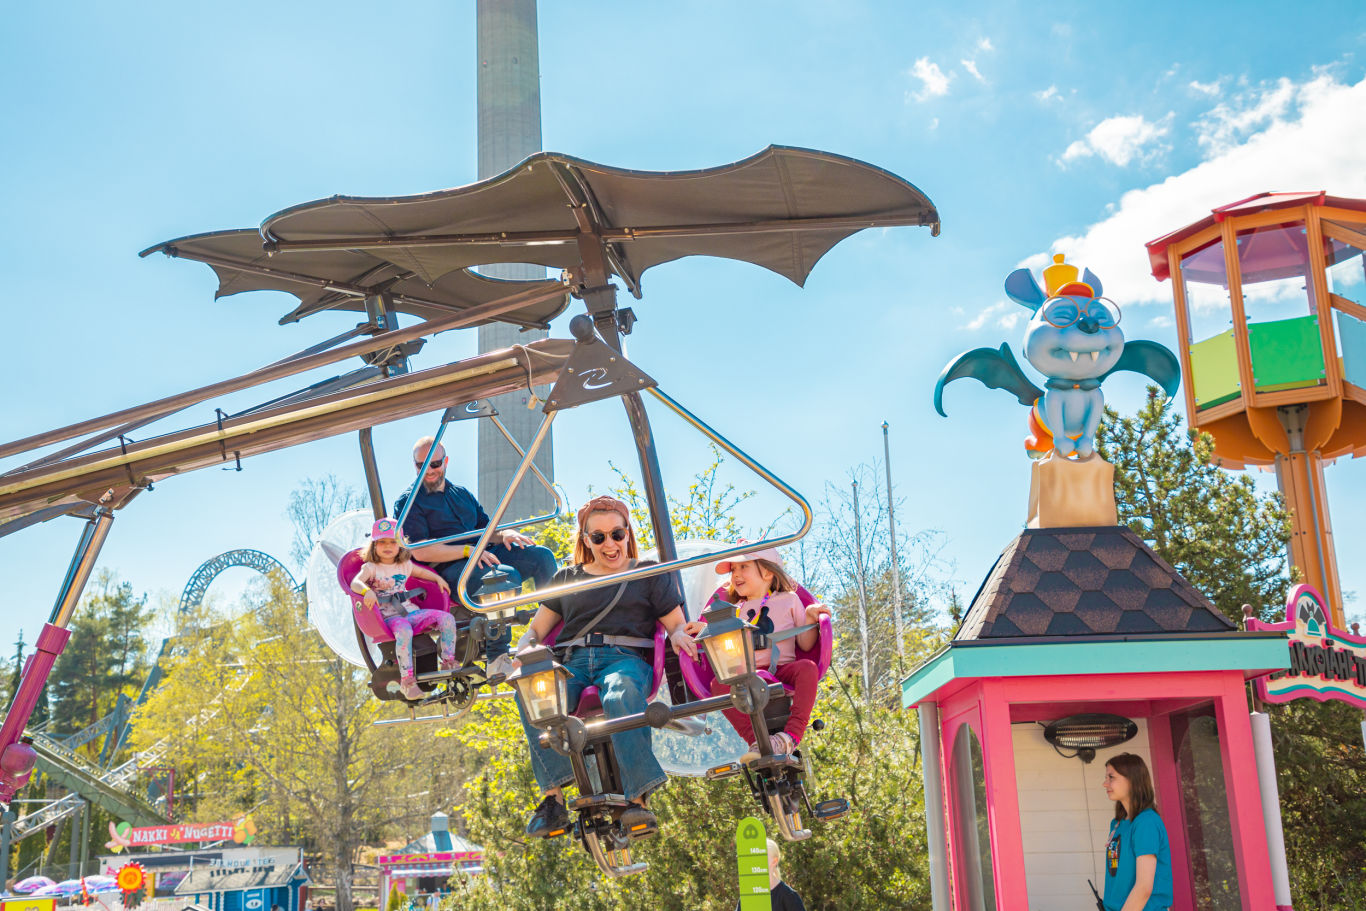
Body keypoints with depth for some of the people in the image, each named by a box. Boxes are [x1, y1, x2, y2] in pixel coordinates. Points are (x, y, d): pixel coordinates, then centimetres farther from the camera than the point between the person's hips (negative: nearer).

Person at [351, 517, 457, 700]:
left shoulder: (405, 565, 16)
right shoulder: (371, 567, 0)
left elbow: (422, 572, 36)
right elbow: (354, 583, -17)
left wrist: (438, 578, 19)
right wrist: (367, 591, -38)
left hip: (410, 612, 6)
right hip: (389, 617, -6)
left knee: (447, 619, -14)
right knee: (403, 631, -41)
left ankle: (448, 664, -4)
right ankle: (407, 680, -36)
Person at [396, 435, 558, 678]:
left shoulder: (462, 494, 25)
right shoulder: (409, 502, 3)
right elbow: (420, 551, -10)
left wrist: (504, 534, -1)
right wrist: (468, 551, -18)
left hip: (483, 556, 7)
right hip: (449, 570, -7)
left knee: (541, 555, -13)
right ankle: (497, 660, -38)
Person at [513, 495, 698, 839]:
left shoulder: (650, 574, 23)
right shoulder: (566, 579, 28)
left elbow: (677, 625, 15)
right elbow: (536, 629, 25)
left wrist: (679, 636, -10)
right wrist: (524, 650, 1)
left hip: (626, 657, -2)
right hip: (571, 662, 2)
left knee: (621, 696, -42)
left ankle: (636, 799, -45)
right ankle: (553, 797, -35)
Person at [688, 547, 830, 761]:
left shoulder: (788, 600, 16)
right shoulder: (736, 611, 24)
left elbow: (805, 645, 11)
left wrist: (810, 618, -5)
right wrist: (706, 629, 13)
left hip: (783, 669, -2)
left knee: (807, 668, -34)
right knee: (719, 684, -29)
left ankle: (792, 735, -41)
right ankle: (755, 741, -39)